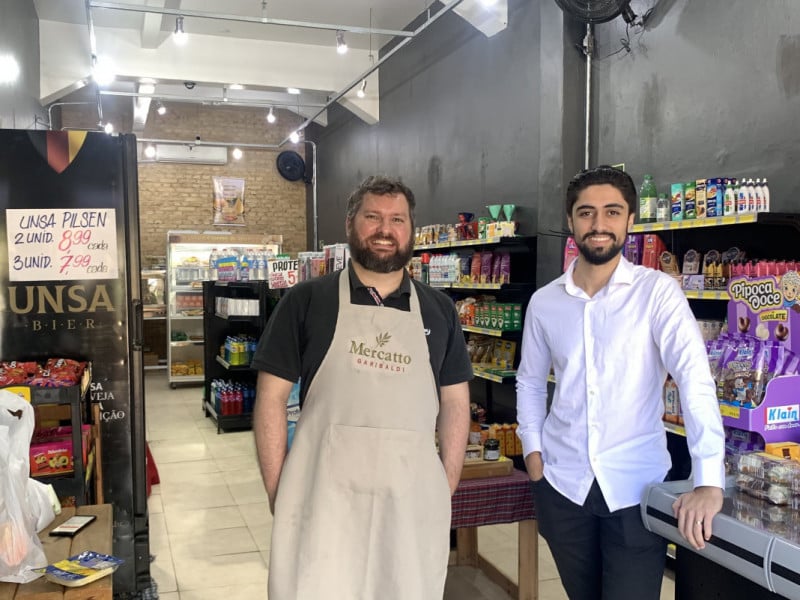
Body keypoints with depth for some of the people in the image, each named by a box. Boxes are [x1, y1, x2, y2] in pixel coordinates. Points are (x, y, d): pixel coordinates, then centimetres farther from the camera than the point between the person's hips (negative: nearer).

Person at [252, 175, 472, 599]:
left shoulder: (438, 311, 9)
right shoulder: (306, 301, 0)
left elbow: (455, 401, 11)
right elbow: (271, 397, 0)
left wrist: (447, 488, 3)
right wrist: (278, 492, -5)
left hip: (413, 496, 3)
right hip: (323, 492, -2)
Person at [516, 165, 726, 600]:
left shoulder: (656, 292, -10)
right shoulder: (544, 302, 1)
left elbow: (695, 379, -20)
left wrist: (708, 482, -29)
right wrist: (533, 454, 4)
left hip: (636, 486, -3)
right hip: (562, 483, 4)